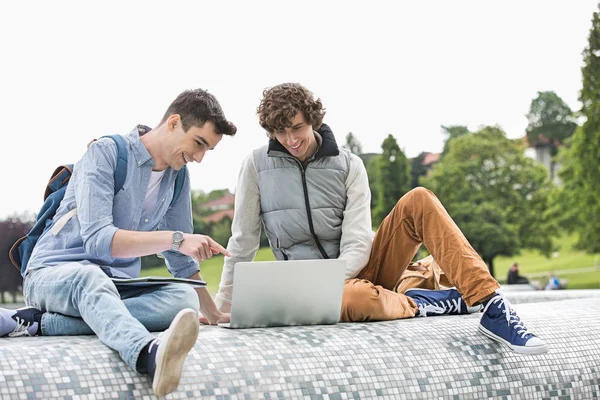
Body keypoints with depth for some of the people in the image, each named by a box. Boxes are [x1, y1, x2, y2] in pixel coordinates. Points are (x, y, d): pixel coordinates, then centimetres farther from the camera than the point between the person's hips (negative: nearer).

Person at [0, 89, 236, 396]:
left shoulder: (178, 177, 11)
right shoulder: (106, 153, -11)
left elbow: (180, 259, 20)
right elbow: (97, 240, -23)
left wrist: (214, 315, 20)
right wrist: (174, 238, -31)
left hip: (116, 284, 6)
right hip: (54, 273, -6)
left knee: (184, 299, -27)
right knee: (90, 277, -42)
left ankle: (35, 323, -34)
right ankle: (150, 354, -74)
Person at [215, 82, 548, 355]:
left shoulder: (348, 166, -2)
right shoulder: (257, 166, -2)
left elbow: (356, 248, -9)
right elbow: (243, 242, 2)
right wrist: (222, 307, 2)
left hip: (357, 269, 3)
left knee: (418, 200, -21)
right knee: (357, 299, -43)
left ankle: (492, 309, -29)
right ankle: (421, 304, -13)